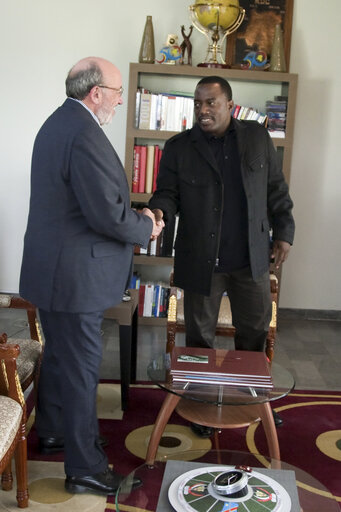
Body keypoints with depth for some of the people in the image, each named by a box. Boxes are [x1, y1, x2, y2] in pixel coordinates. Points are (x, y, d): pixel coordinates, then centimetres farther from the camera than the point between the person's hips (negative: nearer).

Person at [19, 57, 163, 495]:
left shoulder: (56, 123, 11)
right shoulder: (85, 134, -22)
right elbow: (107, 215, -26)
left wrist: (134, 217, 8)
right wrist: (146, 228, -7)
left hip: (49, 268, 10)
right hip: (74, 276, -10)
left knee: (58, 355, 23)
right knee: (81, 369, 2)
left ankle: (52, 432, 42)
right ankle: (84, 468, 17)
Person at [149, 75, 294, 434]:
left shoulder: (257, 138, 3)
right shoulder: (178, 147, -1)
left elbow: (276, 189, 8)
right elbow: (168, 193, -3)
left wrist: (283, 233, 4)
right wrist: (158, 211, -25)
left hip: (251, 257, 2)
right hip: (201, 259, -2)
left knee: (255, 331, 14)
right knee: (199, 336, 10)